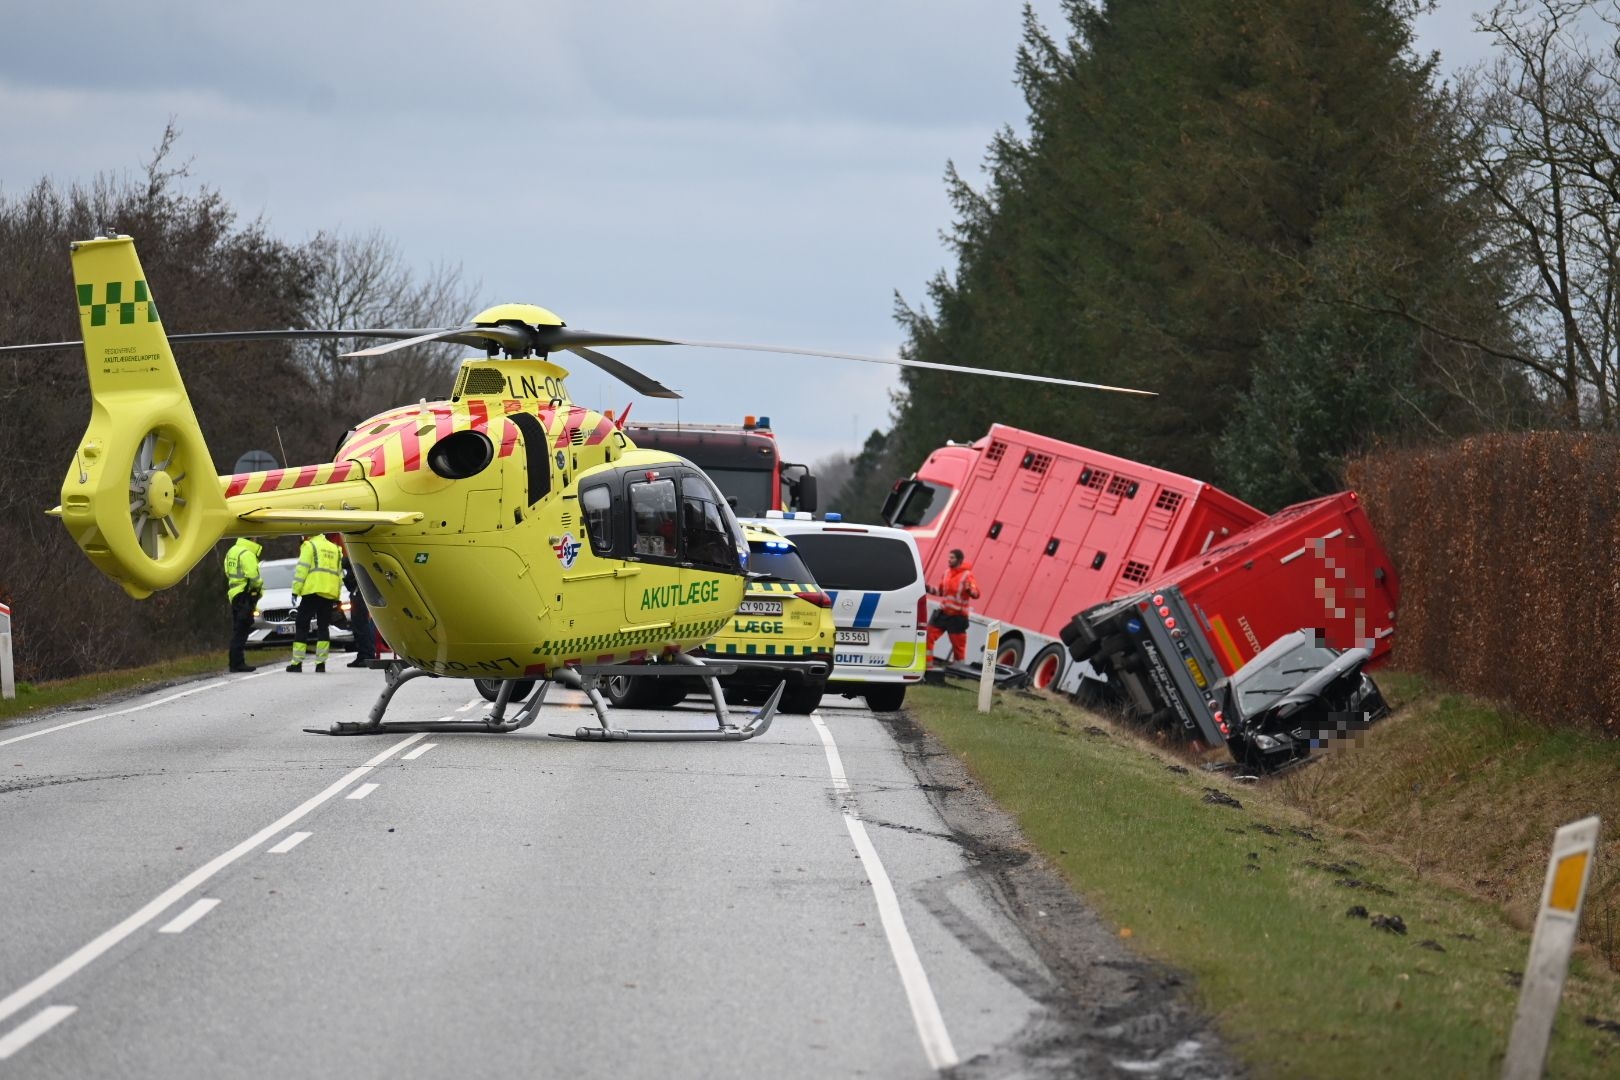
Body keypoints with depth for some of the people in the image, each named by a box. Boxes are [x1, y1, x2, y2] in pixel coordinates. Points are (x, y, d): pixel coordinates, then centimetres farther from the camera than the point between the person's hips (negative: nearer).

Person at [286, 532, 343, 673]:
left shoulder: (309, 546, 0)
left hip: (313, 591, -6)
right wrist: (337, 597, 20)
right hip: (329, 593, 6)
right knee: (323, 627, 8)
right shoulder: (334, 549, 21)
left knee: (301, 626, -1)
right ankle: (321, 663, 0)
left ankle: (297, 662, -5)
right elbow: (339, 573, 20)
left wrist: (295, 590, -5)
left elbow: (302, 569, -8)